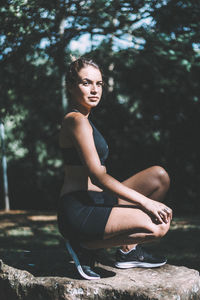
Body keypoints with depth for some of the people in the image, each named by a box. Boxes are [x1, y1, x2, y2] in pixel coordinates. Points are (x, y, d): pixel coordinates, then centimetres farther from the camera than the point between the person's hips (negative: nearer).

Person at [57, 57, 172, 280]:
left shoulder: (84, 120, 20)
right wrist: (145, 201, -16)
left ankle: (128, 250, 7)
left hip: (97, 201, 10)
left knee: (159, 176, 3)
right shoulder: (76, 120, -11)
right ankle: (86, 245, -6)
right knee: (158, 226, -23)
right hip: (79, 210, -10)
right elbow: (98, 177, -18)